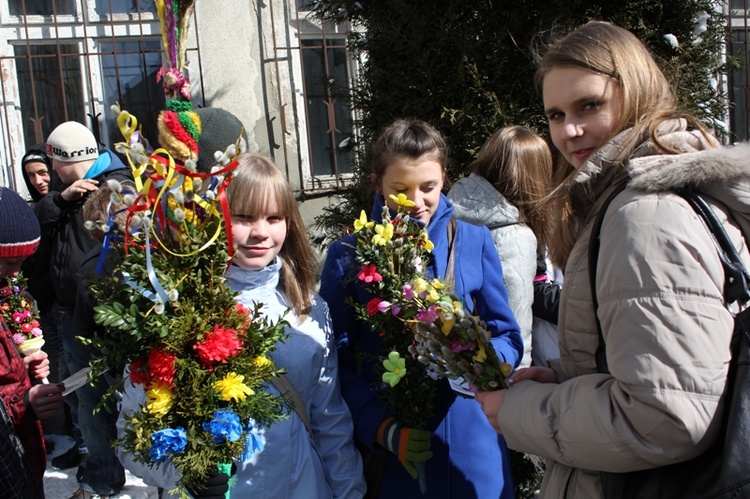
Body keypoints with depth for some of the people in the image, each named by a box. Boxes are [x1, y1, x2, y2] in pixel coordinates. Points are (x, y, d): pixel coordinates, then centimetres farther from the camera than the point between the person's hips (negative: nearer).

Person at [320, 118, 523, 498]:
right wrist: (380, 426, -17)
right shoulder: (348, 256, -5)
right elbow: (337, 360, -5)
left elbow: (508, 338, 4)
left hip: (469, 441, 2)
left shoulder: (475, 242, -1)